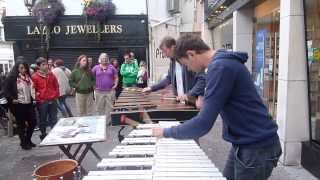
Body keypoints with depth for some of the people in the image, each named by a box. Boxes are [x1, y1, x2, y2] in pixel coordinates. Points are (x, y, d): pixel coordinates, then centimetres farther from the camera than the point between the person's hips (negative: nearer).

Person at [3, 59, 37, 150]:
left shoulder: (28, 77, 10)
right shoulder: (11, 78, -9)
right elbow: (6, 91, -10)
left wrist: (34, 97, 11)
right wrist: (12, 99, -19)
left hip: (29, 103, 6)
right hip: (18, 105, -6)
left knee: (33, 122, 8)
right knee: (21, 124, 6)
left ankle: (28, 140, 29)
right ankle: (23, 142, 23)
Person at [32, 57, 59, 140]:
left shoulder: (51, 74, 6)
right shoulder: (34, 77, -7)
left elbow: (56, 85, 14)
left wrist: (56, 95, 8)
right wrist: (37, 96, -6)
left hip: (53, 100, 4)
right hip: (42, 102, -4)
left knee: (54, 119, 11)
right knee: (42, 120, 9)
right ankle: (43, 135, 22)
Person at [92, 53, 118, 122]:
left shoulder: (111, 67, 7)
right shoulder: (96, 68, 5)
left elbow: (116, 77, 12)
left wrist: (115, 84, -2)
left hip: (110, 91, 0)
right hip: (99, 91, 0)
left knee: (109, 107, 5)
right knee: (99, 107, 8)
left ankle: (108, 121, 15)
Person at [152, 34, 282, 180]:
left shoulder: (220, 67, -23)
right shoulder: (223, 61, 8)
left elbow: (203, 124, -25)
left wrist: (166, 132, -15)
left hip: (257, 147, -9)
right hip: (246, 142, 9)